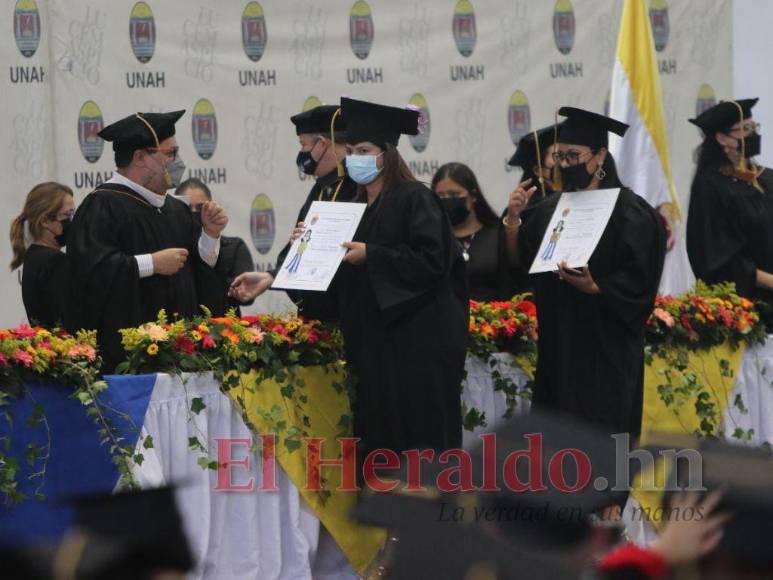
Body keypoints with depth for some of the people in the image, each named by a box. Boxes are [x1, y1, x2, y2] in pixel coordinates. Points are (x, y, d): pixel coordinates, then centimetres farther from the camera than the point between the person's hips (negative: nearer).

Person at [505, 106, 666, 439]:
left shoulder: (629, 211, -7)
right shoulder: (551, 209, 13)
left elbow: (638, 280, -12)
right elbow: (520, 261, 10)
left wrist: (595, 287, -27)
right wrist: (513, 218, -4)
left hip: (604, 346, -6)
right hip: (558, 345, 6)